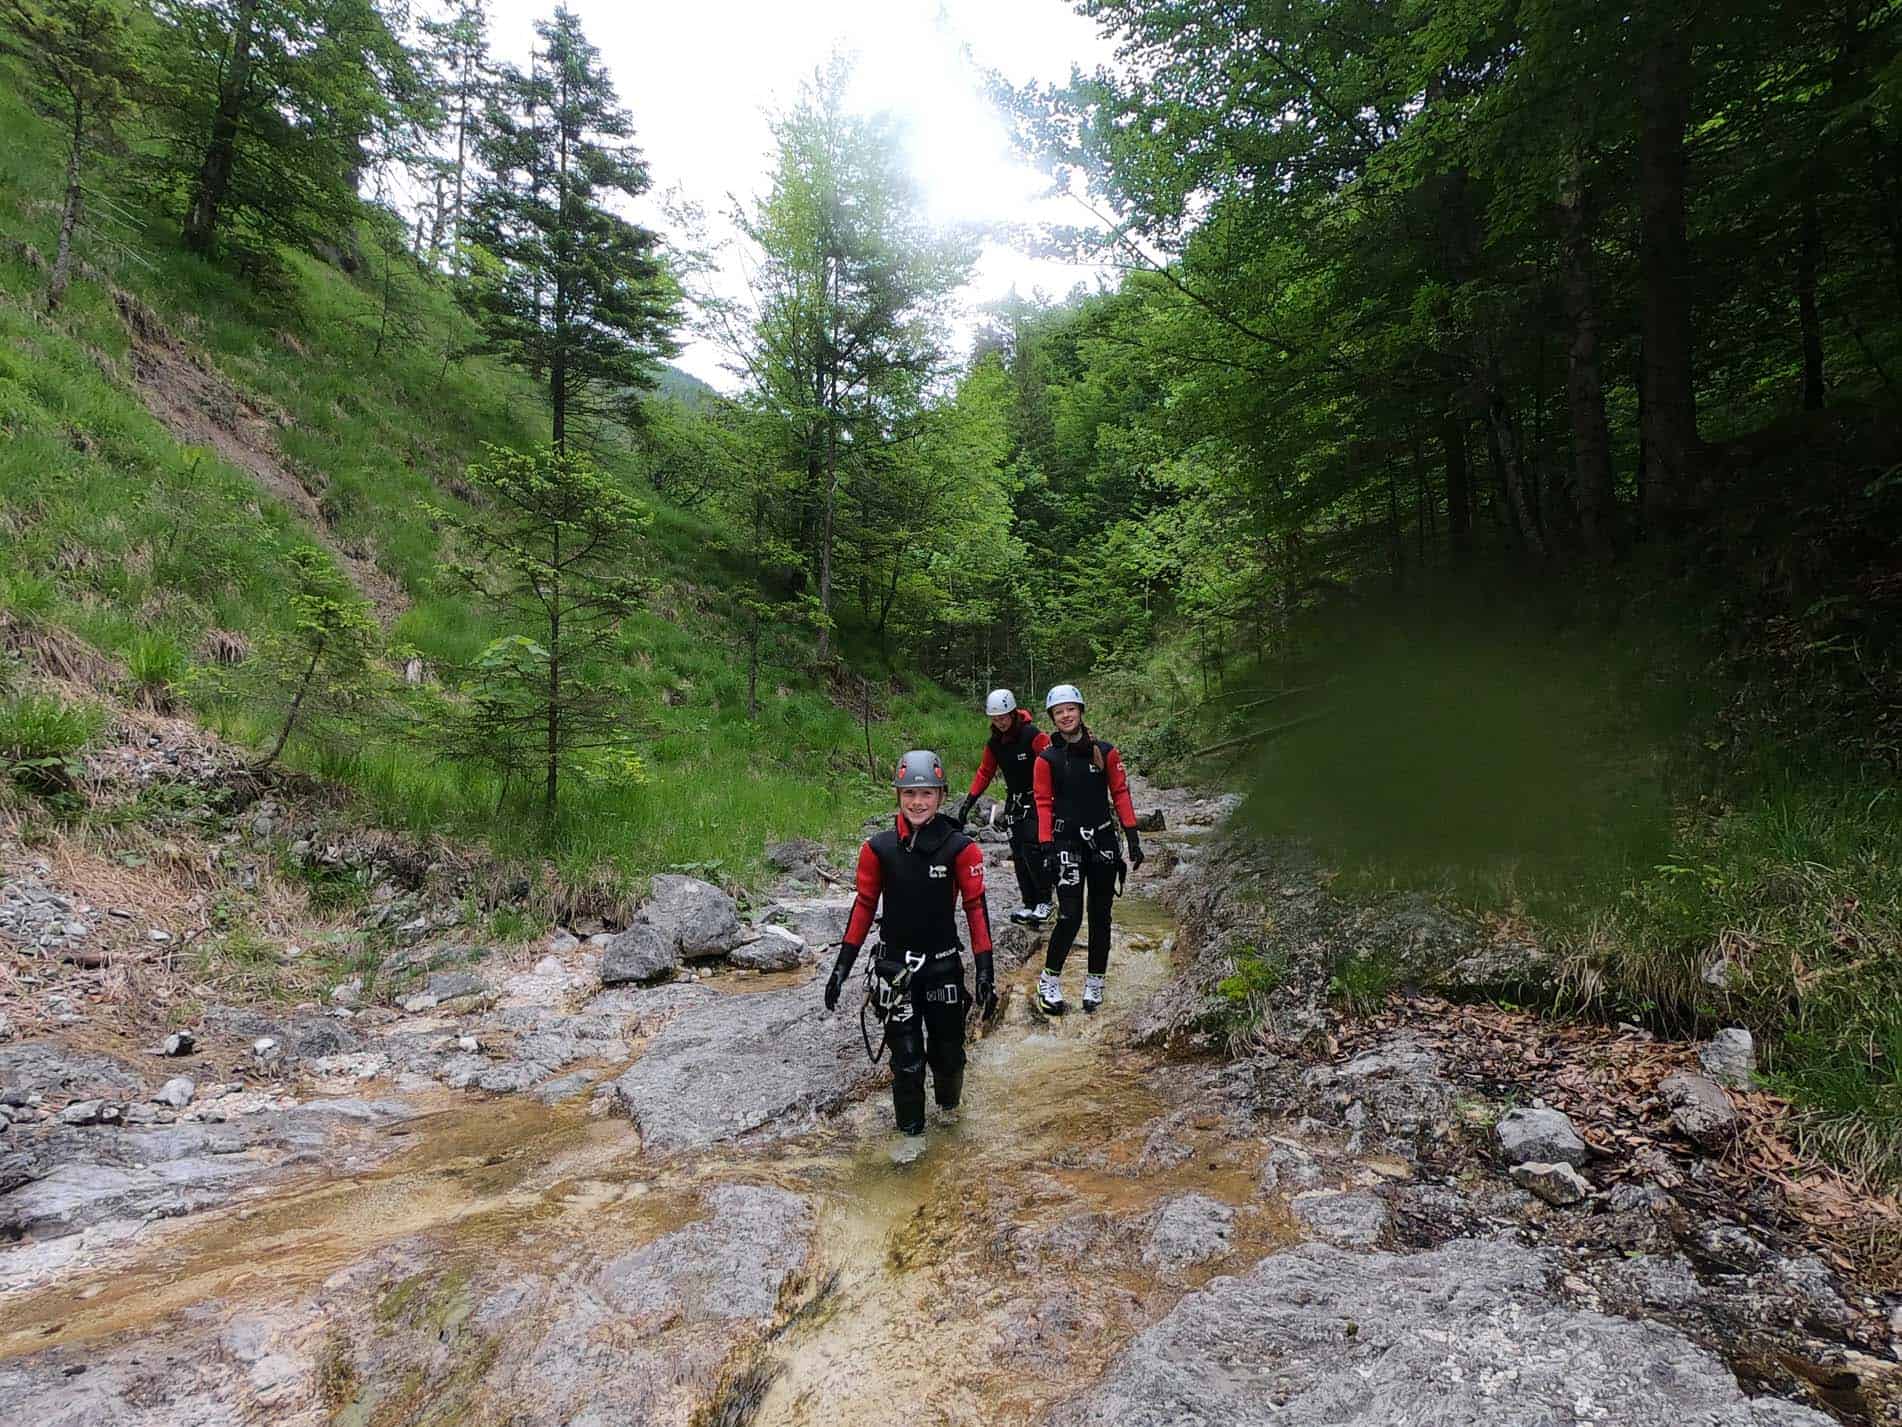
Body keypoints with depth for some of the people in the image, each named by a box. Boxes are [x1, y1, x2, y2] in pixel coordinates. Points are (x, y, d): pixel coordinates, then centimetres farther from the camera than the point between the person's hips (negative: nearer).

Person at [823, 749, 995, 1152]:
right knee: (907, 1057, 1)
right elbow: (864, 905, 1)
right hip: (896, 967, 0)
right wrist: (842, 966, 1)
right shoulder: (878, 848, -8)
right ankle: (911, 1131, 24)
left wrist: (986, 972, -9)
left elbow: (976, 908, -6)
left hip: (944, 966, 0)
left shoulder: (960, 848, -11)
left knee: (948, 1049, 12)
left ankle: (948, 1104, 44)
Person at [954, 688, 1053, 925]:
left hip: (1036, 799, -6)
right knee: (1019, 855, 4)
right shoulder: (994, 743, 4)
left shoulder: (1033, 735, -16)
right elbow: (984, 773, 12)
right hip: (1014, 801, 6)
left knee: (1032, 848, -17)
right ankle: (1029, 904, 11)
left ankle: (1044, 901, -5)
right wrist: (968, 802, 6)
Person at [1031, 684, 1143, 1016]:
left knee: (1100, 916, 8)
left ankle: (1095, 983, 22)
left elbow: (1120, 793, 4)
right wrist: (1046, 849, -8)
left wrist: (1133, 837, -2)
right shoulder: (1047, 759, -2)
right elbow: (1043, 805, -2)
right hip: (1067, 842, -2)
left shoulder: (1106, 752, 2)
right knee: (1070, 916, -11)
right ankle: (1049, 982, 5)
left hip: (1103, 841, 2)